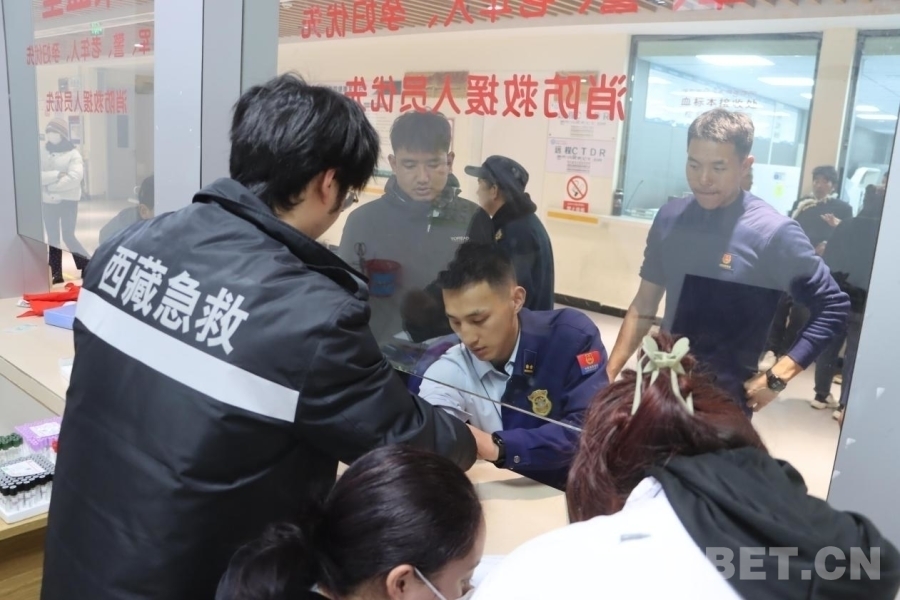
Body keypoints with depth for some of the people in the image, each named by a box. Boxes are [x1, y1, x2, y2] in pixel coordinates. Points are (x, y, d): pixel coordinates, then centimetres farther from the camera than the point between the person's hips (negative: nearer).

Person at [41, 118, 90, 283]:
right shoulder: (42, 152, 5)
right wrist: (56, 175, -19)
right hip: (48, 201, 4)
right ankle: (55, 273, 15)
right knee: (52, 238, 8)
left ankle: (89, 267, 9)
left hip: (68, 200, -4)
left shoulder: (73, 153, -5)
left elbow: (75, 177, -19)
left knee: (68, 236, -6)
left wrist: (51, 185, -18)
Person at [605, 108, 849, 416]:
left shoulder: (773, 232, -15)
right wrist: (608, 375, 3)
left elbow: (833, 308, -8)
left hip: (726, 397, -4)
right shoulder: (669, 218, -1)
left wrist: (776, 378, -14)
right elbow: (644, 307, 6)